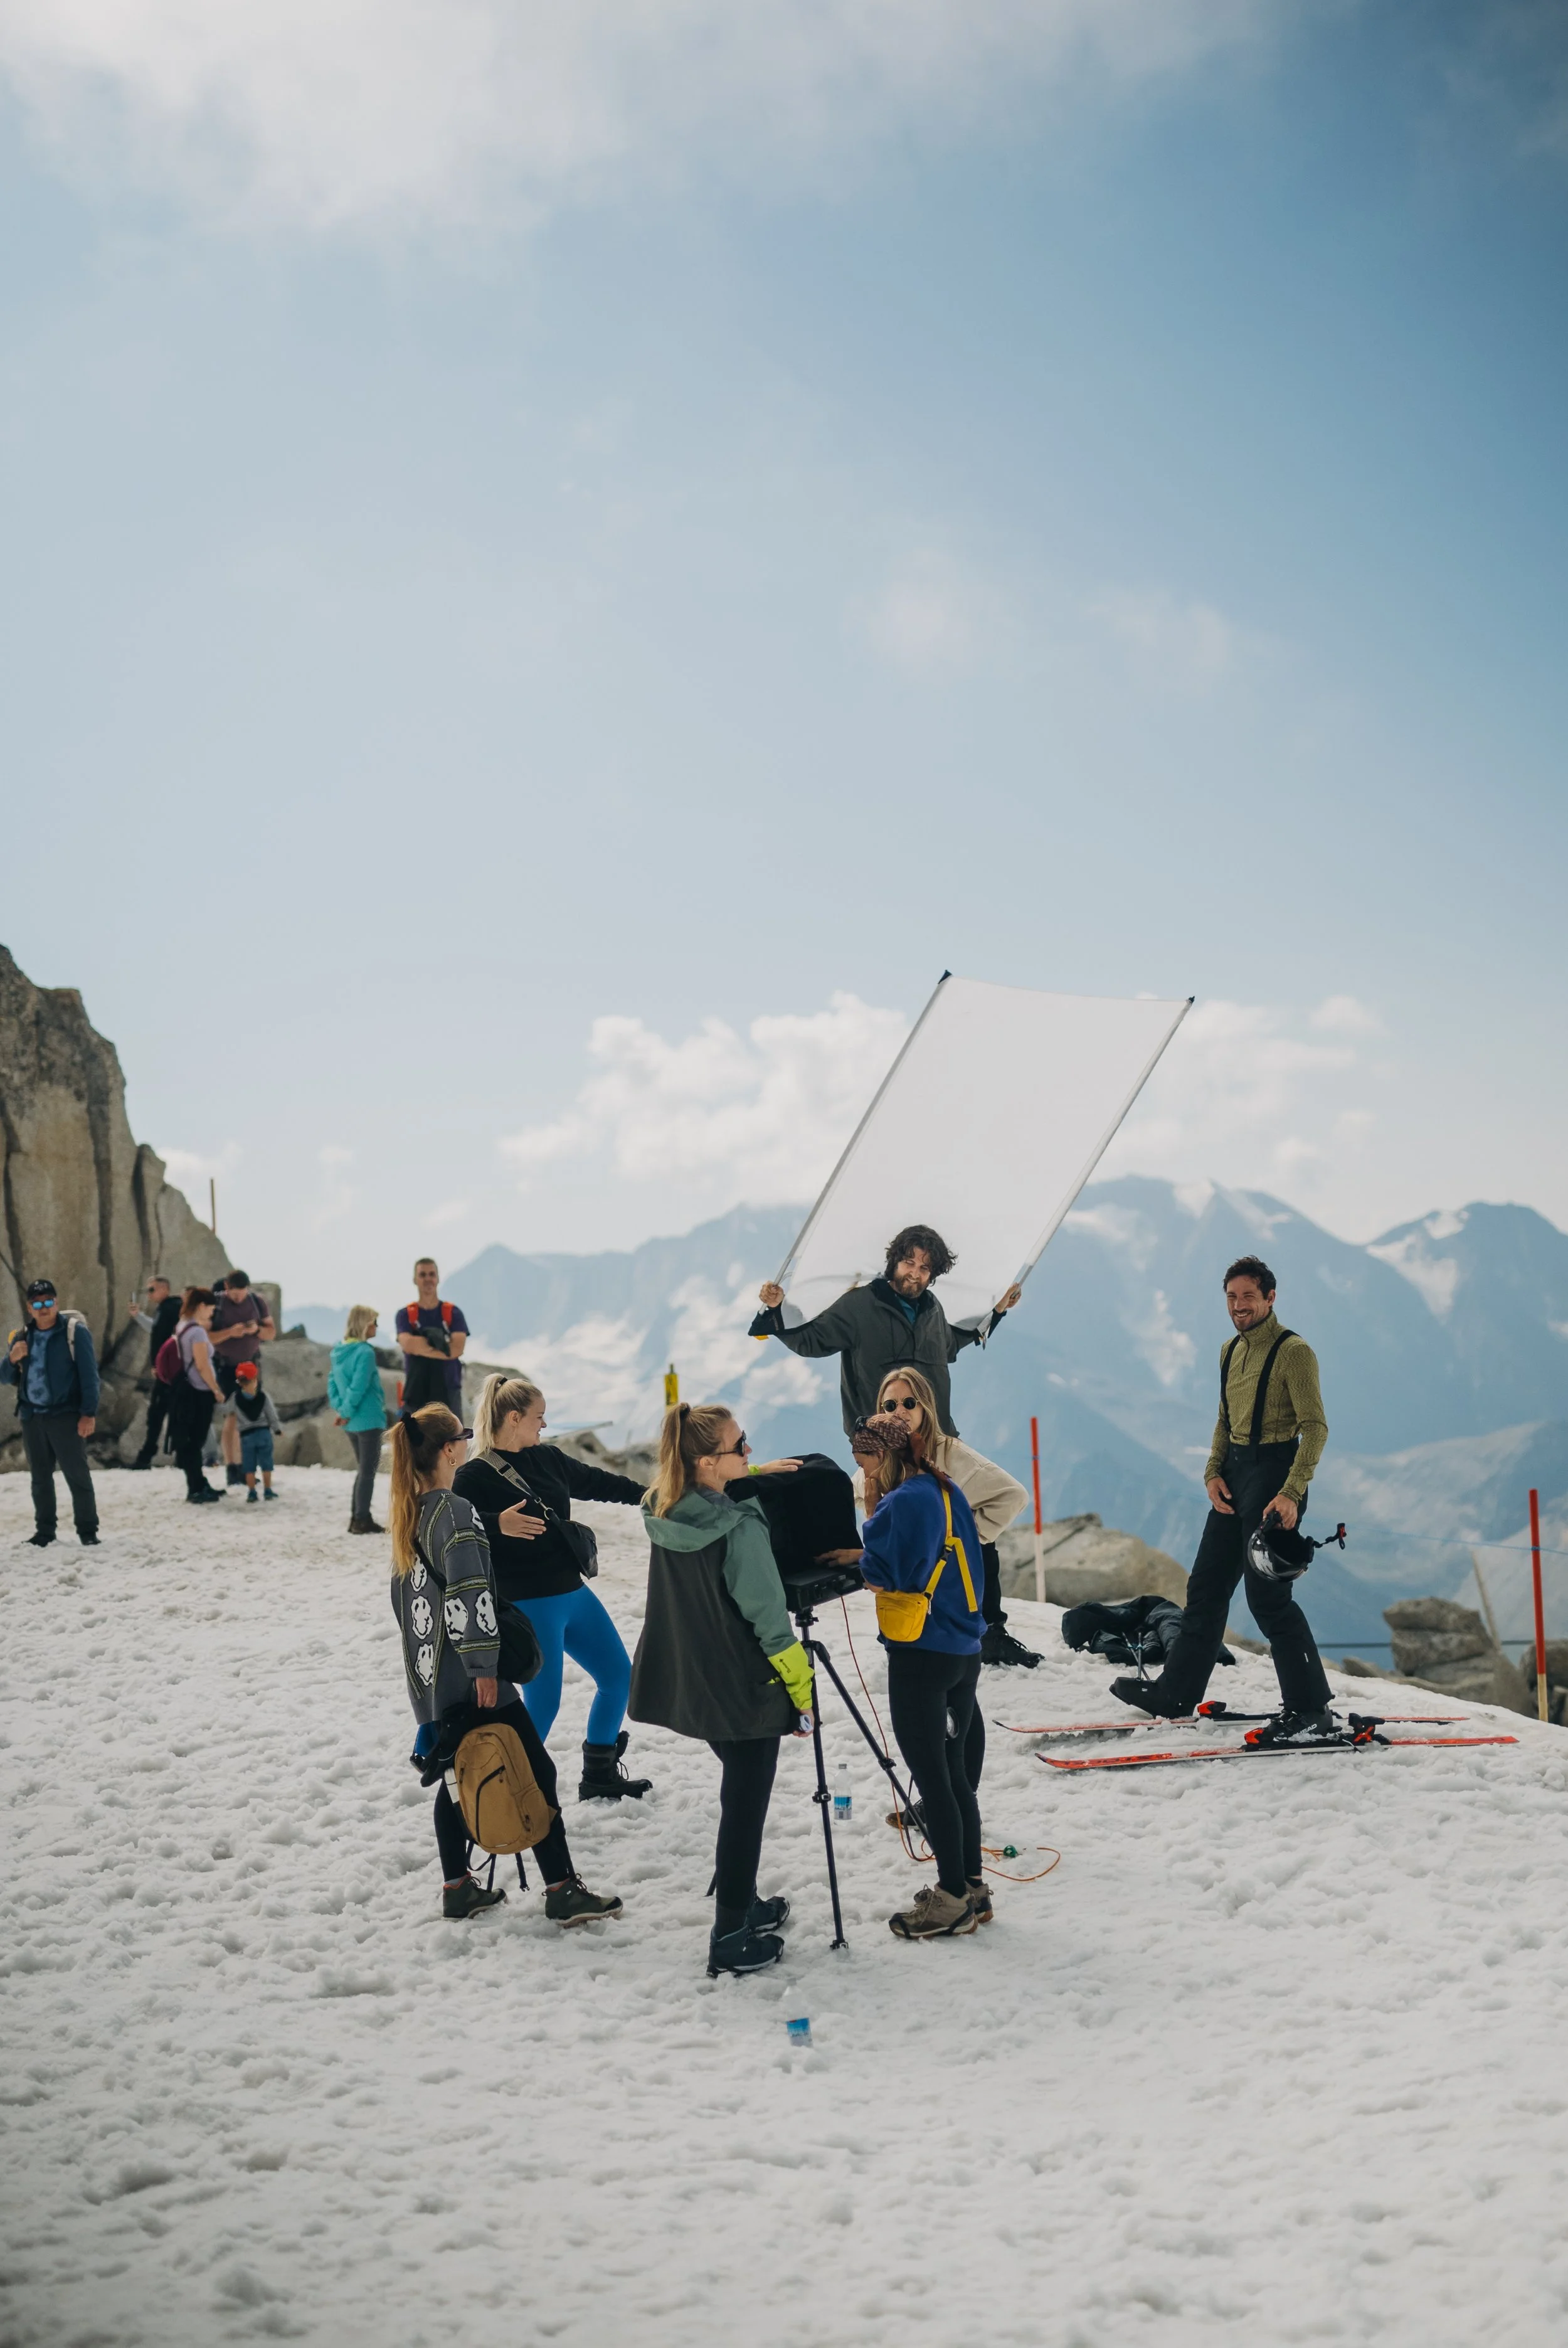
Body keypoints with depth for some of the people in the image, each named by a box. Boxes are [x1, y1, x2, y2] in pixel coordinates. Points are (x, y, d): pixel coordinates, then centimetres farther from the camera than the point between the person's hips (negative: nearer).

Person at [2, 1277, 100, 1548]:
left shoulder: (75, 1331, -5)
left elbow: (89, 1374, -7)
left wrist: (88, 1413, -15)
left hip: (65, 1415, -5)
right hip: (32, 1416, 5)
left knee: (77, 1474, -3)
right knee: (41, 1477, 12)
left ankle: (87, 1530, 3)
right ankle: (44, 1530, 20)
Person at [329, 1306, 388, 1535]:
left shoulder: (338, 1351, 8)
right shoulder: (365, 1352, -18)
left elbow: (332, 1383, 10)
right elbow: (358, 1387, -22)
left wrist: (340, 1408, 4)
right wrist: (347, 1412, -11)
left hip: (352, 1422, 8)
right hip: (369, 1420, -8)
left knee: (364, 1469, 18)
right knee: (368, 1471, 1)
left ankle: (356, 1517, 20)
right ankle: (363, 1520, 3)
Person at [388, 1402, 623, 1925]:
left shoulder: (406, 1512, 10)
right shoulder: (455, 1512, -19)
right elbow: (469, 1594, -26)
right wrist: (484, 1665, -22)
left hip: (428, 1674, 9)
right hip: (467, 1678, -9)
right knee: (536, 1770, -1)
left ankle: (457, 1888, 22)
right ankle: (562, 1891, 2)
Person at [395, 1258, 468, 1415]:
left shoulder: (453, 1313, 6)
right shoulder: (405, 1314, 6)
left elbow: (457, 1349, -9)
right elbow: (408, 1344, -13)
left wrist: (419, 1347, -10)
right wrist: (441, 1340, -13)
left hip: (448, 1393, 0)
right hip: (416, 1394, 0)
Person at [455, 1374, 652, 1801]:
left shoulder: (547, 1459, 7)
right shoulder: (475, 1476, -14)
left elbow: (595, 1482, 22)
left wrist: (645, 1495, 29)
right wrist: (498, 1525, -38)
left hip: (572, 1593, 8)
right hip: (528, 1605, -8)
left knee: (618, 1675, 15)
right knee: (543, 1702, -6)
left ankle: (599, 1776, 31)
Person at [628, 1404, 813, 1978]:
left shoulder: (666, 1515, -4)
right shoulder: (741, 1529, -25)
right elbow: (770, 1619, -20)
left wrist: (749, 1475, 17)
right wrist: (802, 1687, -9)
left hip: (691, 1684, 8)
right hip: (746, 1688, -8)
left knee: (740, 1795, 26)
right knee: (745, 1807, 5)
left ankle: (743, 1904, 39)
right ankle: (731, 1941, 11)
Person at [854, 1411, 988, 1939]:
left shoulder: (902, 1503, -17)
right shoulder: (947, 1491, 9)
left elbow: (884, 1573, -18)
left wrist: (856, 1560, 1)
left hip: (921, 1656, -8)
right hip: (965, 1651, 8)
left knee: (931, 1777, 0)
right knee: (954, 1771, 16)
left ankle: (952, 1901, 6)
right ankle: (971, 1886, 23)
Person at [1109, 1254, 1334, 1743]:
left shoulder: (1293, 1351, -12)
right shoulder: (1230, 1351, 12)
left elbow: (1315, 1428, -17)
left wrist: (1292, 1492, -25)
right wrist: (1213, 1471, 4)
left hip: (1274, 1474, -9)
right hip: (1234, 1475, 9)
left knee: (1267, 1595, -9)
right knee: (1207, 1585, 13)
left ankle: (1309, 1709, 0)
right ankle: (1175, 1694, 23)